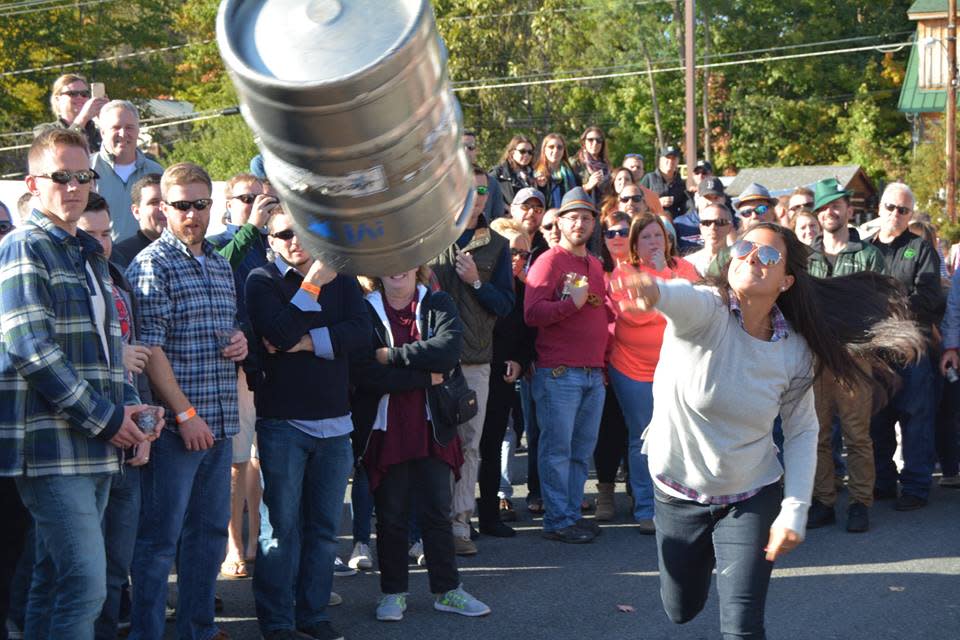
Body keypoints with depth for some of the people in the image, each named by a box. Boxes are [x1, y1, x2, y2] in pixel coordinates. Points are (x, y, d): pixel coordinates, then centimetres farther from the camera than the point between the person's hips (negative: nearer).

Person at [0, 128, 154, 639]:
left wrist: (129, 412, 6)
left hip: (98, 447, 8)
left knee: (55, 582, 13)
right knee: (86, 586, -13)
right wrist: (105, 420, -15)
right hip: (52, 444, -8)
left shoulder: (91, 254, 20)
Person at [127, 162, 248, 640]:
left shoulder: (221, 265, 15)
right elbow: (149, 346, -14)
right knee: (160, 536, -2)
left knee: (211, 529, 14)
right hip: (176, 422, -8)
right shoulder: (152, 265, -9)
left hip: (220, 421, 8)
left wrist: (240, 342, 4)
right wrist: (185, 413, -18)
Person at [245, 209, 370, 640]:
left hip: (334, 422, 4)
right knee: (282, 526, -1)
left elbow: (361, 331, -6)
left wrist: (308, 342, -14)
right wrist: (312, 285, -12)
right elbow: (281, 334, -19)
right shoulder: (262, 281, -2)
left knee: (325, 524, 8)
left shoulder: (341, 279, 10)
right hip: (282, 422, -4)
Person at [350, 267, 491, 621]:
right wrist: (425, 377, -14)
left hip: (431, 429, 1)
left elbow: (449, 349, -17)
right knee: (390, 516, 8)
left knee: (437, 511, 8)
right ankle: (393, 592, 20)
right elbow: (362, 372, -16)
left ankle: (447, 589, 19)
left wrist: (391, 356, -17)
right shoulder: (364, 310, -3)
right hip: (385, 430, -1)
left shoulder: (439, 304, 2)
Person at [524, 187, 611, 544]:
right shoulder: (549, 261, -4)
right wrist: (572, 303, -15)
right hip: (559, 373, -7)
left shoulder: (595, 266, 18)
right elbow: (532, 314, -14)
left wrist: (603, 358, 17)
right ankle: (558, 521, 2)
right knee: (558, 449, -4)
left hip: (594, 373, 7)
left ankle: (572, 512, 19)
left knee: (583, 450, 10)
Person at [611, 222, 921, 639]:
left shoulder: (796, 351, -13)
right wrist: (654, 291, -71)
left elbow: (802, 431, -2)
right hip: (678, 495, 0)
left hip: (751, 499, 0)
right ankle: (706, 556, 55)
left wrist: (794, 510, -12)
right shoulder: (704, 311, -22)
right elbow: (683, 298, -46)